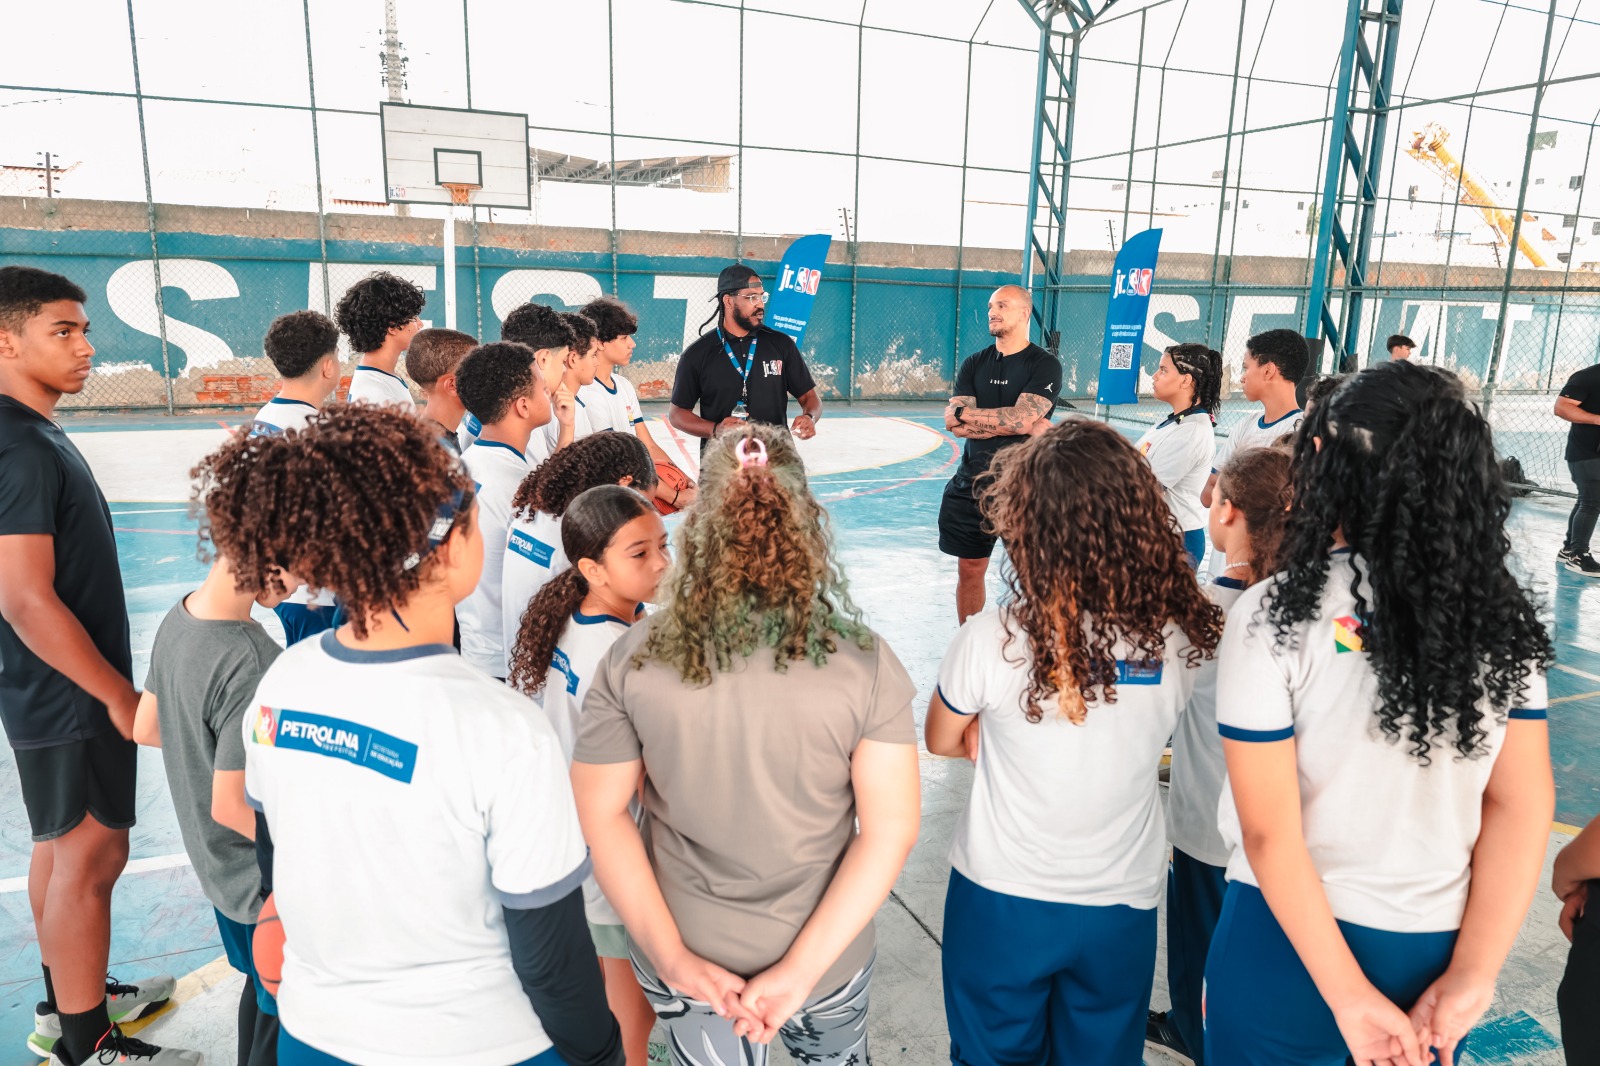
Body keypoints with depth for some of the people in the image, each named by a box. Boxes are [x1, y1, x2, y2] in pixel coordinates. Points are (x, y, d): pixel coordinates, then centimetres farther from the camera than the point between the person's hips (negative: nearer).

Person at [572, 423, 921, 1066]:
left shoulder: (632, 661, -18)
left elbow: (601, 815, -12)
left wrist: (673, 957, -8)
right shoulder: (864, 663, -20)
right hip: (831, 963, 0)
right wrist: (800, 970, -14)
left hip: (683, 968, 1)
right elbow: (891, 831, -18)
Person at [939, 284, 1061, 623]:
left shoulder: (1045, 365, -5)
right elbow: (956, 426, -6)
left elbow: (1022, 418, -21)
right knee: (969, 570, 11)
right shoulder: (973, 364, 7)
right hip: (973, 482, 4)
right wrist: (1019, 424, -14)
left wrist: (965, 411, -11)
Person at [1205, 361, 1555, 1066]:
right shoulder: (1506, 619, -6)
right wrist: (1471, 977, -5)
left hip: (1294, 940, -4)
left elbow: (1269, 830, -20)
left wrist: (1351, 996, -13)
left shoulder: (1274, 614, -20)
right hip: (1439, 952, 4)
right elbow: (1523, 807, -5)